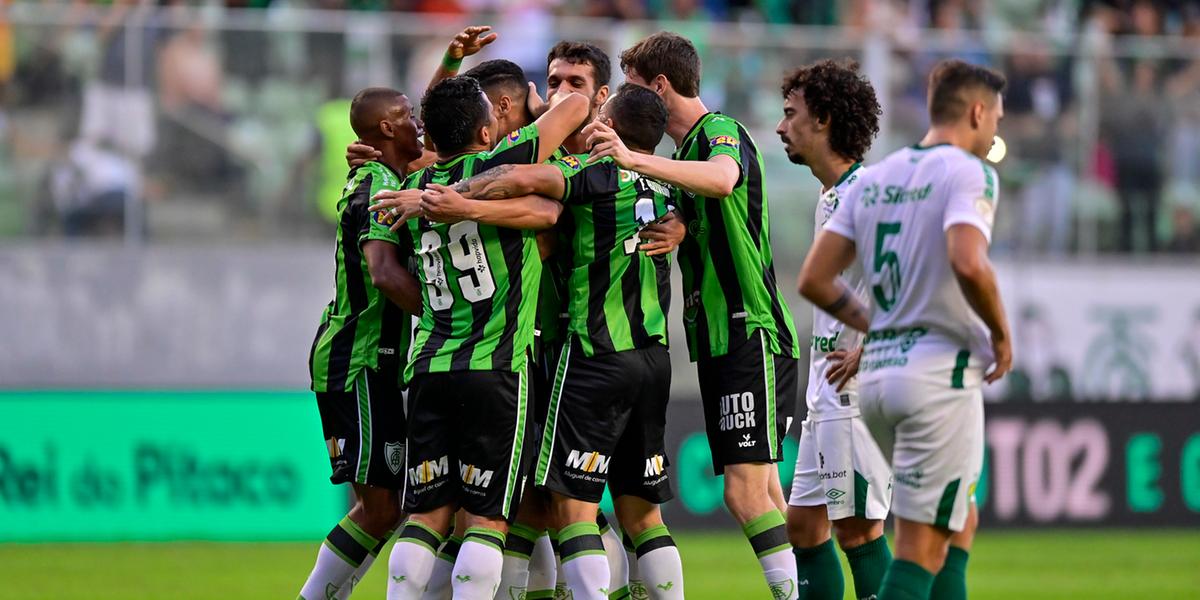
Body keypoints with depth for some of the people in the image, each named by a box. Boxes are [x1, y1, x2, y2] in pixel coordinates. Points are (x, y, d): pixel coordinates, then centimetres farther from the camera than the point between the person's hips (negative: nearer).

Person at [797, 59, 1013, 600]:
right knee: (922, 550, -6)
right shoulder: (968, 172, -8)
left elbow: (814, 280, 10)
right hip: (941, 373, -7)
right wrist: (1000, 333, -10)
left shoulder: (871, 180, 13)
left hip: (876, 372, 8)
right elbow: (968, 265, -25)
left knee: (961, 520, 22)